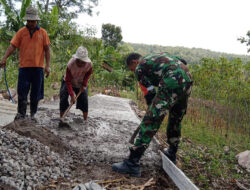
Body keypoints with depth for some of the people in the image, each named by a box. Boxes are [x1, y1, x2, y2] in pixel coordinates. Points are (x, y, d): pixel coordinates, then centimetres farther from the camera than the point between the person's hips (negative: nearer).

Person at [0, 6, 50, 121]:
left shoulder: (43, 32, 6)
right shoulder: (21, 32, 5)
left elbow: (47, 50, 6)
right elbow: (12, 46, 0)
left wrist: (47, 65, -2)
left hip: (38, 67, 0)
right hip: (24, 67, 0)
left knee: (35, 93, 8)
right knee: (22, 92, -1)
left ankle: (33, 114, 21)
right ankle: (21, 114, 8)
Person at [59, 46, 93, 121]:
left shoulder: (89, 64, -28)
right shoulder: (70, 64, -35)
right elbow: (68, 81, -30)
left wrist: (84, 84, -13)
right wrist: (72, 94, -36)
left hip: (81, 84, 2)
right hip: (69, 83, -2)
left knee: (84, 101, -6)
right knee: (63, 99, -11)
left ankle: (85, 120, 7)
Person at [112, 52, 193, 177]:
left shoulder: (139, 68, 12)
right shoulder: (158, 56, 32)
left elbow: (149, 93, 7)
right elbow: (182, 62, 26)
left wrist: (152, 112, 20)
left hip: (172, 82, -8)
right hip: (188, 80, 8)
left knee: (150, 121, -9)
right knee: (176, 120, 23)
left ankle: (132, 164, -10)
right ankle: (171, 155, 38)